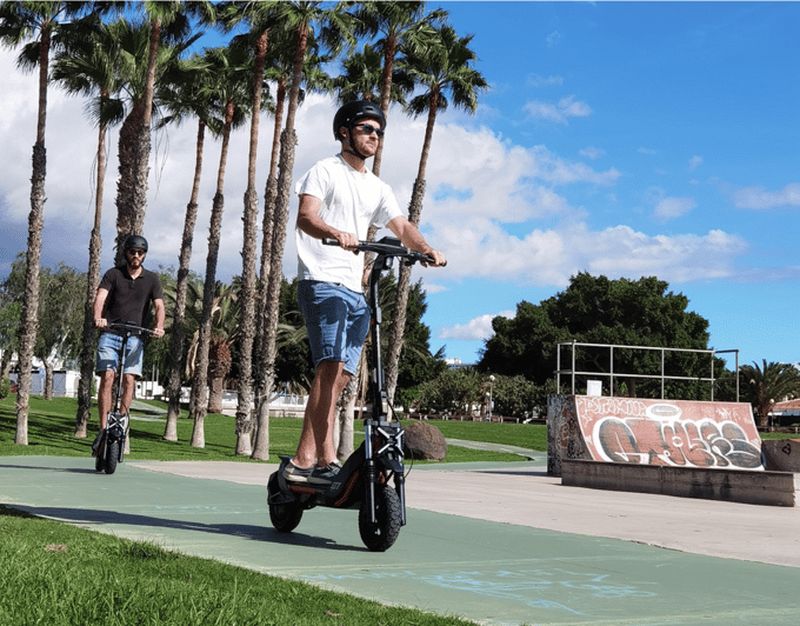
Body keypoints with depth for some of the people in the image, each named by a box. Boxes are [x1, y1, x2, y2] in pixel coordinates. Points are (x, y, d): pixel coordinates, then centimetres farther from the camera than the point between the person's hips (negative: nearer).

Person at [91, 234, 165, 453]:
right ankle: (103, 429, -14)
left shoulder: (152, 279, 8)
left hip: (135, 337, 1)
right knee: (107, 377, -14)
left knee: (129, 380, -12)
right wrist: (98, 317, -32)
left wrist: (159, 326, -24)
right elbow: (100, 296, -11)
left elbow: (159, 305, -3)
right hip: (110, 334, -1)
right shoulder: (113, 274, 4)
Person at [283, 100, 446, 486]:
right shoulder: (326, 171, 3)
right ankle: (326, 460, -24)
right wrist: (336, 233, -34)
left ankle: (302, 461, 7)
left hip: (356, 291, 7)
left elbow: (402, 227, 11)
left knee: (340, 377, 3)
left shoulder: (378, 188, 23)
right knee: (331, 366, -20)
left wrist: (427, 250, -10)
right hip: (322, 281, -7)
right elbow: (305, 216, -13)